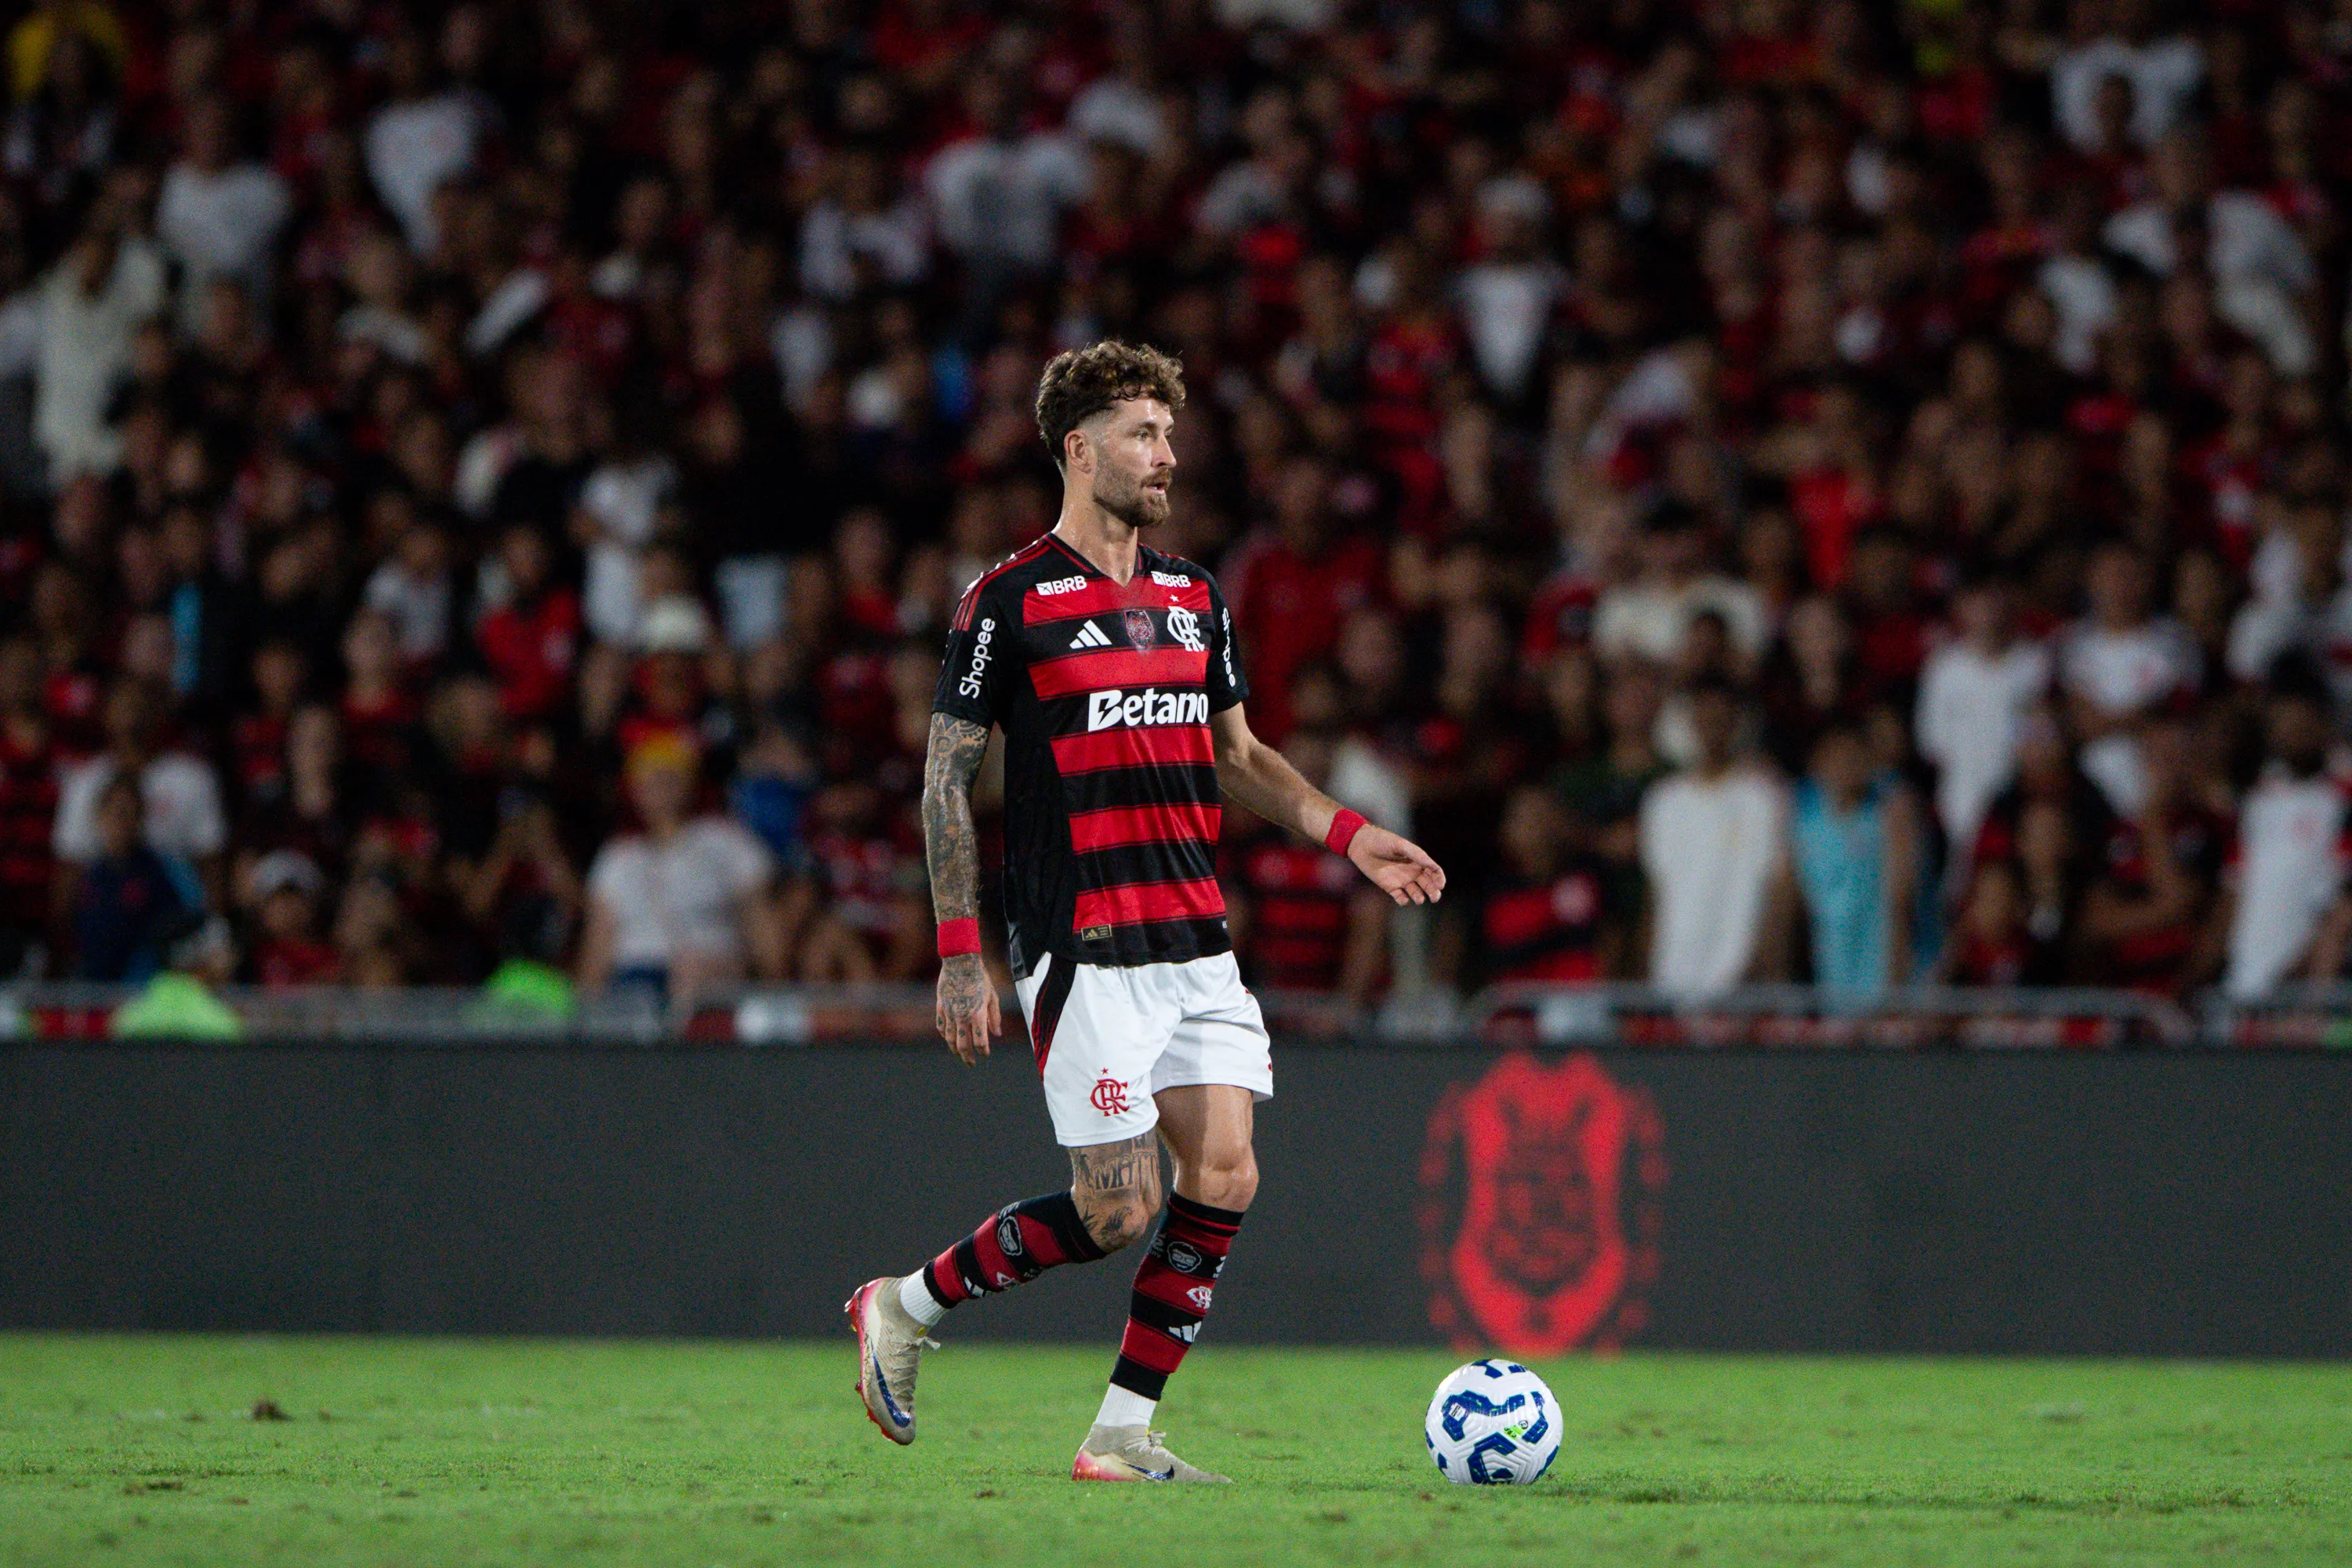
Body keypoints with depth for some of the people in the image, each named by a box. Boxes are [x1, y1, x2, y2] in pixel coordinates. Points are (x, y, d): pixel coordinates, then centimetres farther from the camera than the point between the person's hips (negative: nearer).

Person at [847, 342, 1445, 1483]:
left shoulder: (1193, 597, 14)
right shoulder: (1010, 602, -5)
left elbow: (1238, 757, 24)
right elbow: (946, 777, -4)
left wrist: (1346, 834, 8)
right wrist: (959, 954, -9)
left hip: (1195, 944, 7)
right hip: (1084, 950, -6)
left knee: (1224, 1176, -5)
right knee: (1119, 1209, -9)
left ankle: (1123, 1434, 4)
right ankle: (905, 1307, 12)